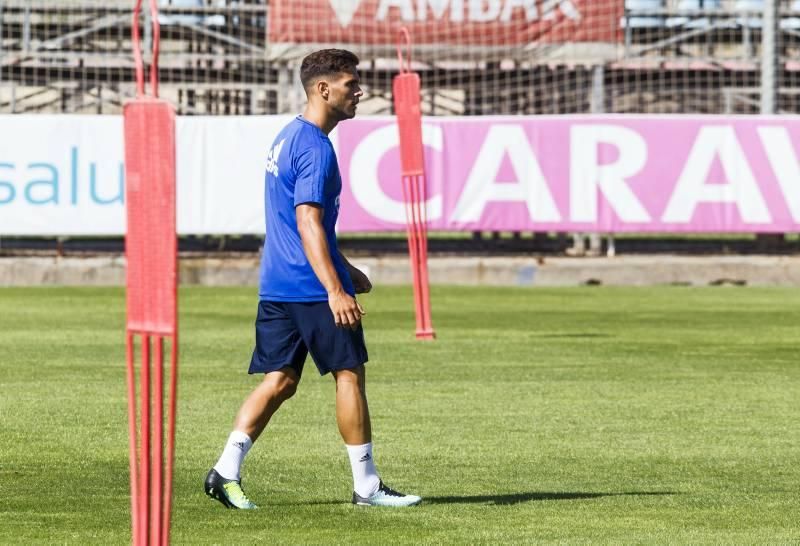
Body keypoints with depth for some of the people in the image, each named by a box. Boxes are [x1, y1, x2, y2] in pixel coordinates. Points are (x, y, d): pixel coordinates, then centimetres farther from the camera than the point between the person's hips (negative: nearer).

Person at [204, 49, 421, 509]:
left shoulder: (287, 138, 16)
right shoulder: (315, 147, -15)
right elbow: (309, 224, -22)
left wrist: (343, 269, 31)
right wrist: (336, 290, -27)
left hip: (277, 287, 9)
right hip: (311, 286, -9)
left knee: (280, 381, 8)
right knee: (350, 375, 0)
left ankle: (227, 471, 0)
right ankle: (367, 485, 6)